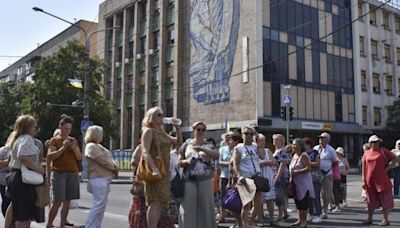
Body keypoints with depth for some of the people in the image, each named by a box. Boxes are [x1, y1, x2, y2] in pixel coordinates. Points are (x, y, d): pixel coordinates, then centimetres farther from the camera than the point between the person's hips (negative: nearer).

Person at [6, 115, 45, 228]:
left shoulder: (18, 138, 17)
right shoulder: (27, 138, -13)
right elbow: (23, 156, -29)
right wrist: (38, 169, -21)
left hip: (15, 175, 10)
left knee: (21, 213, 16)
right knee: (24, 214, -5)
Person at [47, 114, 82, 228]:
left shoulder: (73, 140, 15)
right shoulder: (54, 140, 4)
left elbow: (79, 157, 11)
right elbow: (49, 156, -8)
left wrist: (74, 148, -7)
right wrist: (63, 148, -17)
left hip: (73, 174, 4)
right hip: (59, 173, -4)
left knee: (67, 201, 4)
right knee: (57, 202, -10)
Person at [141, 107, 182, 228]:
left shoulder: (162, 133, 19)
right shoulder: (148, 131, -6)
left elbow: (178, 142, 24)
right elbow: (145, 152, -18)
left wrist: (177, 127, 12)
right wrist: (154, 169, -31)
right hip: (155, 172, -8)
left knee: (161, 203, 9)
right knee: (155, 203, -13)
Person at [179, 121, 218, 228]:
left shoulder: (209, 145, 8)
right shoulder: (187, 144, 8)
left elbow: (216, 155, -11)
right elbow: (179, 161, 11)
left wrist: (202, 149, -22)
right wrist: (186, 161, -11)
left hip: (205, 180, 1)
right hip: (189, 180, 0)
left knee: (205, 206, 4)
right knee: (188, 207, -1)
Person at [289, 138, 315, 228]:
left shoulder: (304, 156, -13)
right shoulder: (294, 155, 13)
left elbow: (308, 168, -22)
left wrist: (296, 172, -20)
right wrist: (291, 178, 13)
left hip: (303, 183, -9)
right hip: (296, 183, 9)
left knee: (303, 203, -3)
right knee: (298, 203, 13)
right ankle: (299, 220, 22)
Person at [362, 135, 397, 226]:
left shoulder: (383, 151, 1)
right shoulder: (366, 153, 6)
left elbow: (395, 159, 7)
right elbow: (364, 168, 7)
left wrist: (388, 167, -4)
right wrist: (363, 180, 3)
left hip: (382, 180, -2)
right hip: (370, 180, 2)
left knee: (384, 199, 1)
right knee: (371, 200, 10)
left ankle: (386, 220, 10)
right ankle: (369, 219, 19)